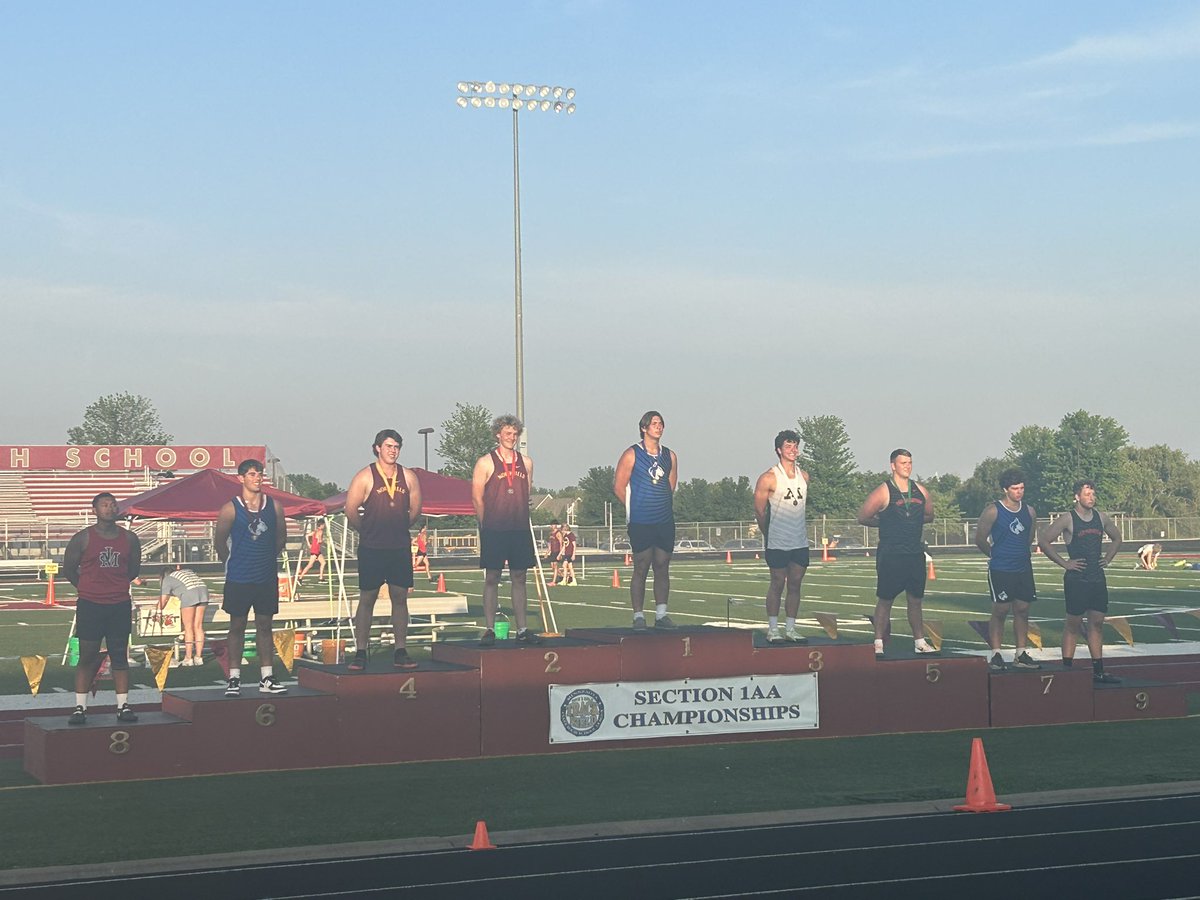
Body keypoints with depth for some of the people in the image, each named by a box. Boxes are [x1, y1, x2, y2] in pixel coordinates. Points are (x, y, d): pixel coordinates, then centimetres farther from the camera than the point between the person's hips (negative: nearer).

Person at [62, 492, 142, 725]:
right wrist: (87, 587, 8)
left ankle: (123, 705, 8)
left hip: (120, 605, 2)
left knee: (119, 656, 5)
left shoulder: (130, 539, 6)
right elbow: (69, 569, 4)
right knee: (87, 657, 0)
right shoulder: (83, 538, -3)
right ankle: (80, 707, 4)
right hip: (90, 605, -2)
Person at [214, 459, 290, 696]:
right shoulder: (231, 509, -7)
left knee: (265, 626, 6)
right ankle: (234, 679, 6)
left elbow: (281, 537, 15)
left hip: (267, 577, 3)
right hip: (239, 579, -3)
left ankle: (266, 678, 10)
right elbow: (219, 540, 2)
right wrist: (232, 562, 10)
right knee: (237, 626, 3)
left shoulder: (273, 506, 3)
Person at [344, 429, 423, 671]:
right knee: (367, 598, 0)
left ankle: (400, 652, 9)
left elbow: (415, 510, 14)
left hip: (400, 548, 3)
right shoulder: (365, 477, -5)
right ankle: (360, 653, 3)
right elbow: (351, 513, -4)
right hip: (371, 549, -3)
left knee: (400, 598, 5)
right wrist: (369, 531, 7)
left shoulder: (408, 477, 5)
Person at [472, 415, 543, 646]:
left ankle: (522, 629, 9)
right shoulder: (485, 463, -1)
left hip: (520, 529, 4)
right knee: (492, 578, -2)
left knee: (519, 578, 6)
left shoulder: (526, 463, 11)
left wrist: (520, 519, 11)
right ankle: (489, 630, 0)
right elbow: (477, 498, 0)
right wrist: (487, 524, -1)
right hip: (493, 530, -4)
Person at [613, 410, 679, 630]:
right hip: (641, 523, -5)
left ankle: (661, 615, 11)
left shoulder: (670, 456, 11)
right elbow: (619, 487, -2)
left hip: (665, 521, 5)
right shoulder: (631, 455, -3)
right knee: (641, 569, -3)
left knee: (662, 568, 6)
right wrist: (635, 508, 4)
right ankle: (638, 616, 0)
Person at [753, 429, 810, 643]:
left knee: (795, 584, 6)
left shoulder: (804, 476, 9)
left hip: (800, 542, 5)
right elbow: (759, 511, -3)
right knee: (777, 584, -2)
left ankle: (790, 628, 12)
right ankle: (772, 629, 4)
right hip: (778, 543, -5)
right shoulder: (769, 478, -9)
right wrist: (770, 534, 4)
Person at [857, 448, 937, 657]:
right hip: (890, 555, -5)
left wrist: (911, 521, 8)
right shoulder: (883, 492, -8)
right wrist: (885, 523, 3)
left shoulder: (920, 491, 8)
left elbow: (929, 516, 22)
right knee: (885, 600, 0)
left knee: (915, 600, 10)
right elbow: (863, 517, -4)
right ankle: (878, 643, 5)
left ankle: (920, 642, 17)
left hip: (915, 554, 5)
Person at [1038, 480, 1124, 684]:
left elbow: (1116, 538, 25)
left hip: (1097, 577, 6)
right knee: (1073, 623, -3)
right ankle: (1067, 670, 1)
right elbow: (1043, 540, -13)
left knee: (1097, 623, 7)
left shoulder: (1101, 518, 8)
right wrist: (1063, 563, -12)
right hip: (1076, 579, -6)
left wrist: (1107, 559, 11)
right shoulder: (1067, 519, -9)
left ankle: (1098, 672, 12)